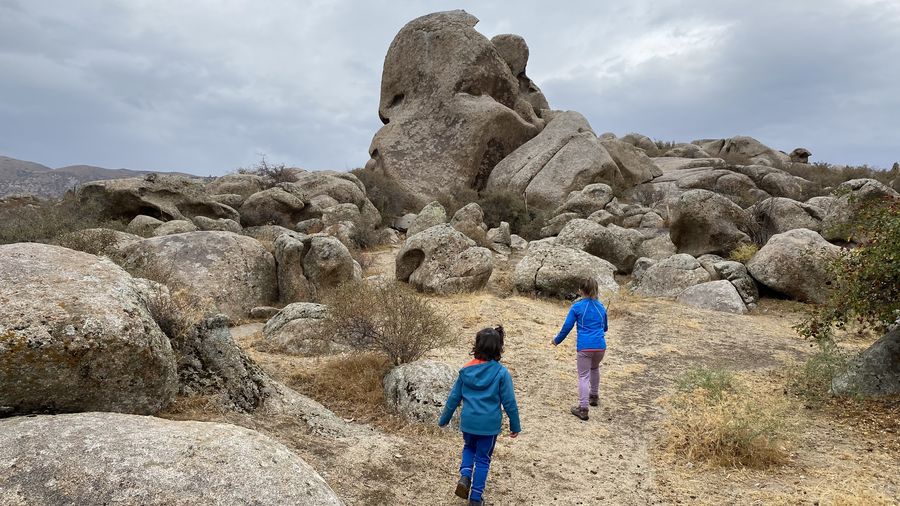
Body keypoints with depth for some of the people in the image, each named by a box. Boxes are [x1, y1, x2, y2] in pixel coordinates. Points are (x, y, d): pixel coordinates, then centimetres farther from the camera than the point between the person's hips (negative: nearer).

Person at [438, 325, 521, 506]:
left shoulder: (466, 370, -6)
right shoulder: (501, 373, -13)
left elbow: (454, 398, 2)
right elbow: (509, 402, -9)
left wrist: (444, 419, 14)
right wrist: (515, 426, 5)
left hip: (468, 422, 2)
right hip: (489, 424, -2)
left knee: (469, 447, 29)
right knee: (483, 459, 16)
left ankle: (465, 476, 7)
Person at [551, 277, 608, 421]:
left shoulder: (577, 307, -2)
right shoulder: (600, 306, 10)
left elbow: (567, 327, -2)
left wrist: (557, 340, 13)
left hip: (584, 347, -4)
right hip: (600, 346, 4)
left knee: (584, 376, 0)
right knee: (595, 368, 30)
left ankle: (583, 408, -6)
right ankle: (594, 396, 42)